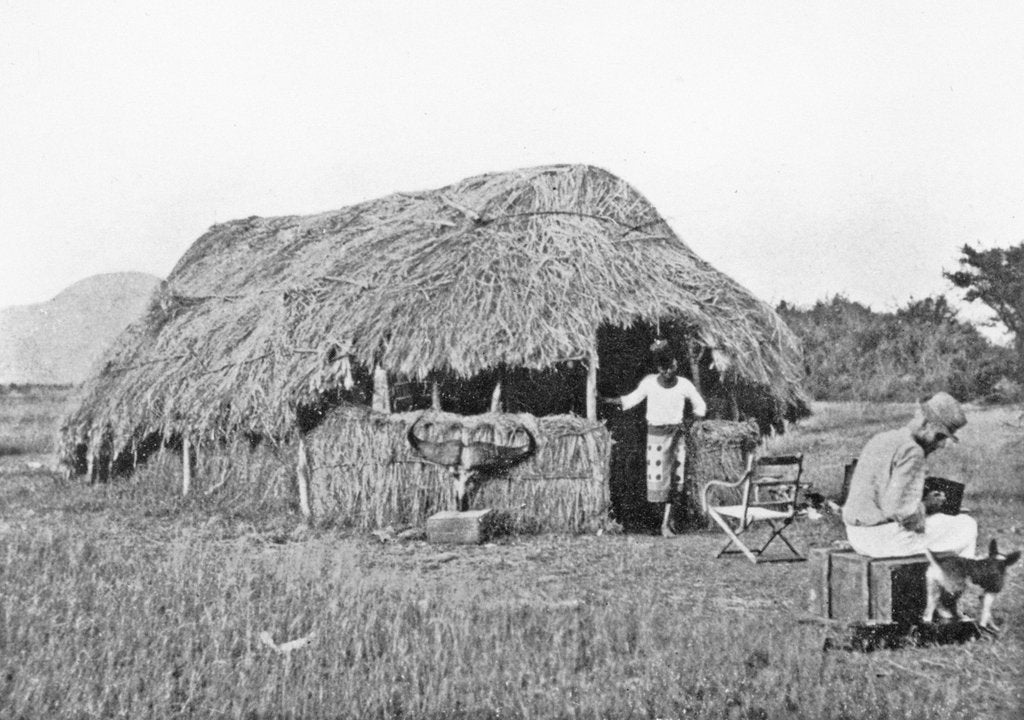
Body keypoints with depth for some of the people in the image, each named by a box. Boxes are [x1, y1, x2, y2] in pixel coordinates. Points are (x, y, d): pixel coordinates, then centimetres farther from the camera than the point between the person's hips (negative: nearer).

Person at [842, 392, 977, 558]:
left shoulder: (880, 440, 12)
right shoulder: (912, 451, -16)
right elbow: (901, 510, -25)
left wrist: (925, 502, 10)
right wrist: (925, 506, -6)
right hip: (886, 537, -9)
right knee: (966, 526, 7)